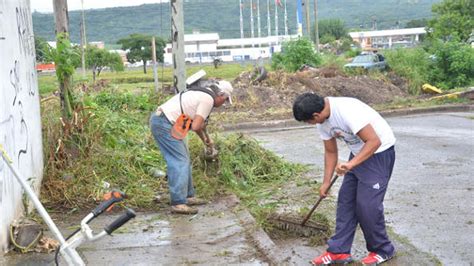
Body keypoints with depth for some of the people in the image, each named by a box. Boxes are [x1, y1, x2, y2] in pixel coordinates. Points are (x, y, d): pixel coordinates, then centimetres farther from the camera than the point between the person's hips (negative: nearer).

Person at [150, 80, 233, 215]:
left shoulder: (203, 94, 20)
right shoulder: (208, 100, -11)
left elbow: (198, 123, 32)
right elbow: (196, 127, -17)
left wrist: (208, 140, 43)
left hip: (160, 119, 11)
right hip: (164, 124, -11)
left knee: (184, 161, 16)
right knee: (179, 163, -10)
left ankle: (188, 196, 22)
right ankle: (178, 203, -10)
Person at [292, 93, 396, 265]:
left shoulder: (348, 111, -32)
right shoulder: (322, 121, -3)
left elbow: (374, 141, -33)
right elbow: (331, 152, 10)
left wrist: (351, 164, -40)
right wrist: (326, 182, 11)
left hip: (379, 152, -9)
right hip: (358, 154, 9)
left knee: (367, 204, -8)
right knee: (345, 200, 6)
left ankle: (383, 250, 12)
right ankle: (339, 251, 13)